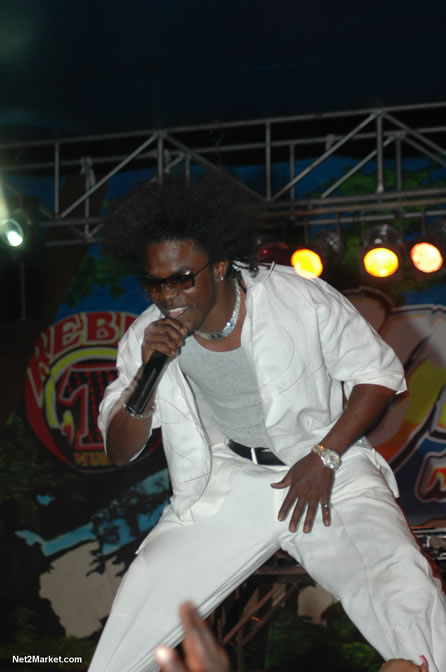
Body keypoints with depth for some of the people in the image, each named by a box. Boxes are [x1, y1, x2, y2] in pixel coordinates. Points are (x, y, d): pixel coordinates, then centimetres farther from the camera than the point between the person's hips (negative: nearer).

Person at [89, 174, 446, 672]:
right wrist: (146, 375, -18)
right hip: (223, 487, 3)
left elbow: (380, 374, -4)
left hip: (328, 475, -3)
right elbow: (119, 452, 0)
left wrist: (324, 458, -14)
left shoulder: (300, 301, -15)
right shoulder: (148, 339, -6)